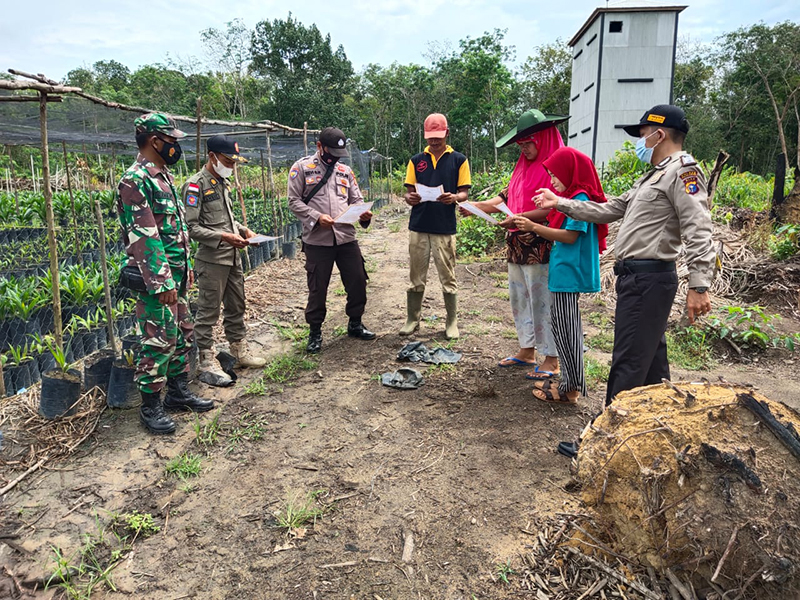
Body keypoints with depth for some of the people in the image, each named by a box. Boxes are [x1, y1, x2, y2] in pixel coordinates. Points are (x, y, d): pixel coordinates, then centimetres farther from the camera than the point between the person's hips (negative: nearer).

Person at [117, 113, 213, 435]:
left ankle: (178, 391, 29)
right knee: (158, 341, -3)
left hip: (176, 273, 10)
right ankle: (150, 407, 9)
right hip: (157, 277, -10)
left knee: (182, 334, 16)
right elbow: (143, 237, -21)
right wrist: (162, 282, -23)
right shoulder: (135, 181, -16)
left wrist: (186, 267, 20)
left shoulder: (163, 176, 15)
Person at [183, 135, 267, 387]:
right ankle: (207, 364, 8)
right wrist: (224, 237, -24)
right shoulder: (196, 185, -13)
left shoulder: (224, 182, 13)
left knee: (236, 307, 17)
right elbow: (191, 227, -17)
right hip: (212, 260, -9)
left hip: (233, 257, 9)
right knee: (208, 312, 0)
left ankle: (240, 352, 31)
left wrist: (243, 230, 6)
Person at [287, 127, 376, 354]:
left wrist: (364, 214, -8)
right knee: (317, 288, 4)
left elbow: (357, 200, 15)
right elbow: (294, 201, -4)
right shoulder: (302, 167, 1)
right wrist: (316, 217, -18)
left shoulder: (345, 171, 15)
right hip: (317, 241, -4)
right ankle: (315, 332, 22)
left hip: (347, 238, 4)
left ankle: (355, 324, 30)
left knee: (358, 282, 9)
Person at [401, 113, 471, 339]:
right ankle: (412, 319, 19)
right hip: (418, 227, 2)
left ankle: (452, 323, 15)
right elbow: (409, 192, 11)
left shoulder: (459, 160, 5)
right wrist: (410, 198, -13)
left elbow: (464, 193, 3)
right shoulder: (416, 160, 11)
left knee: (448, 279, 4)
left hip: (445, 228, -2)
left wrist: (454, 198, -20)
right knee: (416, 278, 8)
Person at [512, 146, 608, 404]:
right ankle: (570, 383, 23)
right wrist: (530, 225, 13)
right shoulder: (572, 197, 16)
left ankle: (570, 389, 5)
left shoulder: (580, 198, -13)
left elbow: (571, 236, -18)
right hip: (565, 274, 10)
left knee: (565, 330, -3)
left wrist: (534, 227, -16)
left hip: (568, 275, -10)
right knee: (564, 329, 14)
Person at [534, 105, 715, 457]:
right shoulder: (653, 177, 23)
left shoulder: (682, 170, -9)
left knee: (628, 364, -6)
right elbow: (610, 210, 25)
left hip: (649, 278, -10)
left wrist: (699, 286, -27)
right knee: (650, 360, 16)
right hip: (638, 277, 10)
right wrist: (560, 204, 23)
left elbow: (698, 231, -19)